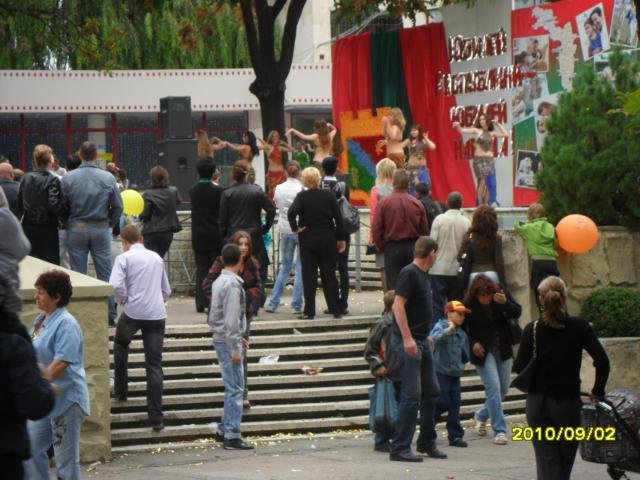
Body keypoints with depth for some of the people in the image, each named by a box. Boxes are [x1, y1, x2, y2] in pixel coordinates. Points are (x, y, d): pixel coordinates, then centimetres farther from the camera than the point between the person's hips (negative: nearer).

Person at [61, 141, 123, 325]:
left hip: (76, 229, 0)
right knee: (105, 273, 6)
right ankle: (110, 315, 5)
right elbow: (118, 206, -1)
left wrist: (67, 225, 12)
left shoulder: (68, 178, -5)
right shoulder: (108, 178, -5)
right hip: (101, 230, 0)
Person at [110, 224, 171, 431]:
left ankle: (120, 390, 33)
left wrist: (123, 300, 1)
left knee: (121, 343, 30)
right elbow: (166, 290, 21)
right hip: (157, 315, 3)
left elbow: (116, 284, -16)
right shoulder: (156, 258, 15)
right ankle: (156, 418, -3)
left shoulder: (124, 258, -1)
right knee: (154, 366, 2)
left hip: (133, 312, -3)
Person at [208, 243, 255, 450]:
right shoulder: (233, 284, -18)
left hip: (221, 338, 9)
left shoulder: (219, 281, 11)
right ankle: (232, 436, -5)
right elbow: (232, 320, -21)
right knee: (235, 388, -6)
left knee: (232, 387, 17)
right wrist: (235, 349, -18)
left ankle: (224, 429, 21)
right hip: (228, 341, -9)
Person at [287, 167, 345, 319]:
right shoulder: (329, 195, -3)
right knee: (329, 274, 8)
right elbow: (338, 218, -2)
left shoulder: (302, 197, -9)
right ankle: (336, 309, 9)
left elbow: (291, 212, -25)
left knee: (309, 275, 3)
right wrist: (341, 238, 5)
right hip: (328, 239, 2)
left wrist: (295, 228, -10)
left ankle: (309, 311, 0)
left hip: (308, 240, -2)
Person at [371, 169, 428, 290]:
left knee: (393, 285, 0)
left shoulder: (384, 203, -8)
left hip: (392, 248, -2)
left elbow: (376, 229, -7)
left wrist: (381, 246, 8)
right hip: (413, 248, 2)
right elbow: (425, 230, 1)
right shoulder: (417, 204, -2)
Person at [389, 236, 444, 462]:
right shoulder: (409, 273, -12)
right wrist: (407, 338, -25)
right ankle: (400, 448, -9)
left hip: (421, 341, 10)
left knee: (431, 392, 15)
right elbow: (398, 306, -19)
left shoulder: (422, 274, 16)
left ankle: (426, 442, 26)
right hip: (407, 342, -10)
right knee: (411, 395, -11)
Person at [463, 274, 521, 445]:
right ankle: (499, 430, -11)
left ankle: (481, 415, 37)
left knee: (503, 388, 12)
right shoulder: (469, 304, -15)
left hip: (503, 349, 5)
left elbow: (517, 313, -9)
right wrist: (473, 343, -17)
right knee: (493, 387, -15)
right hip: (483, 351, -4)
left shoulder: (501, 294, -8)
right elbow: (462, 328, -4)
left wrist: (505, 303, -27)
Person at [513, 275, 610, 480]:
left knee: (547, 463, 1)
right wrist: (598, 391, 1)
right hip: (568, 402, 0)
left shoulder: (532, 330, -5)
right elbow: (602, 361, -12)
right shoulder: (579, 327, -6)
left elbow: (519, 368, -8)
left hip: (537, 403, 0)